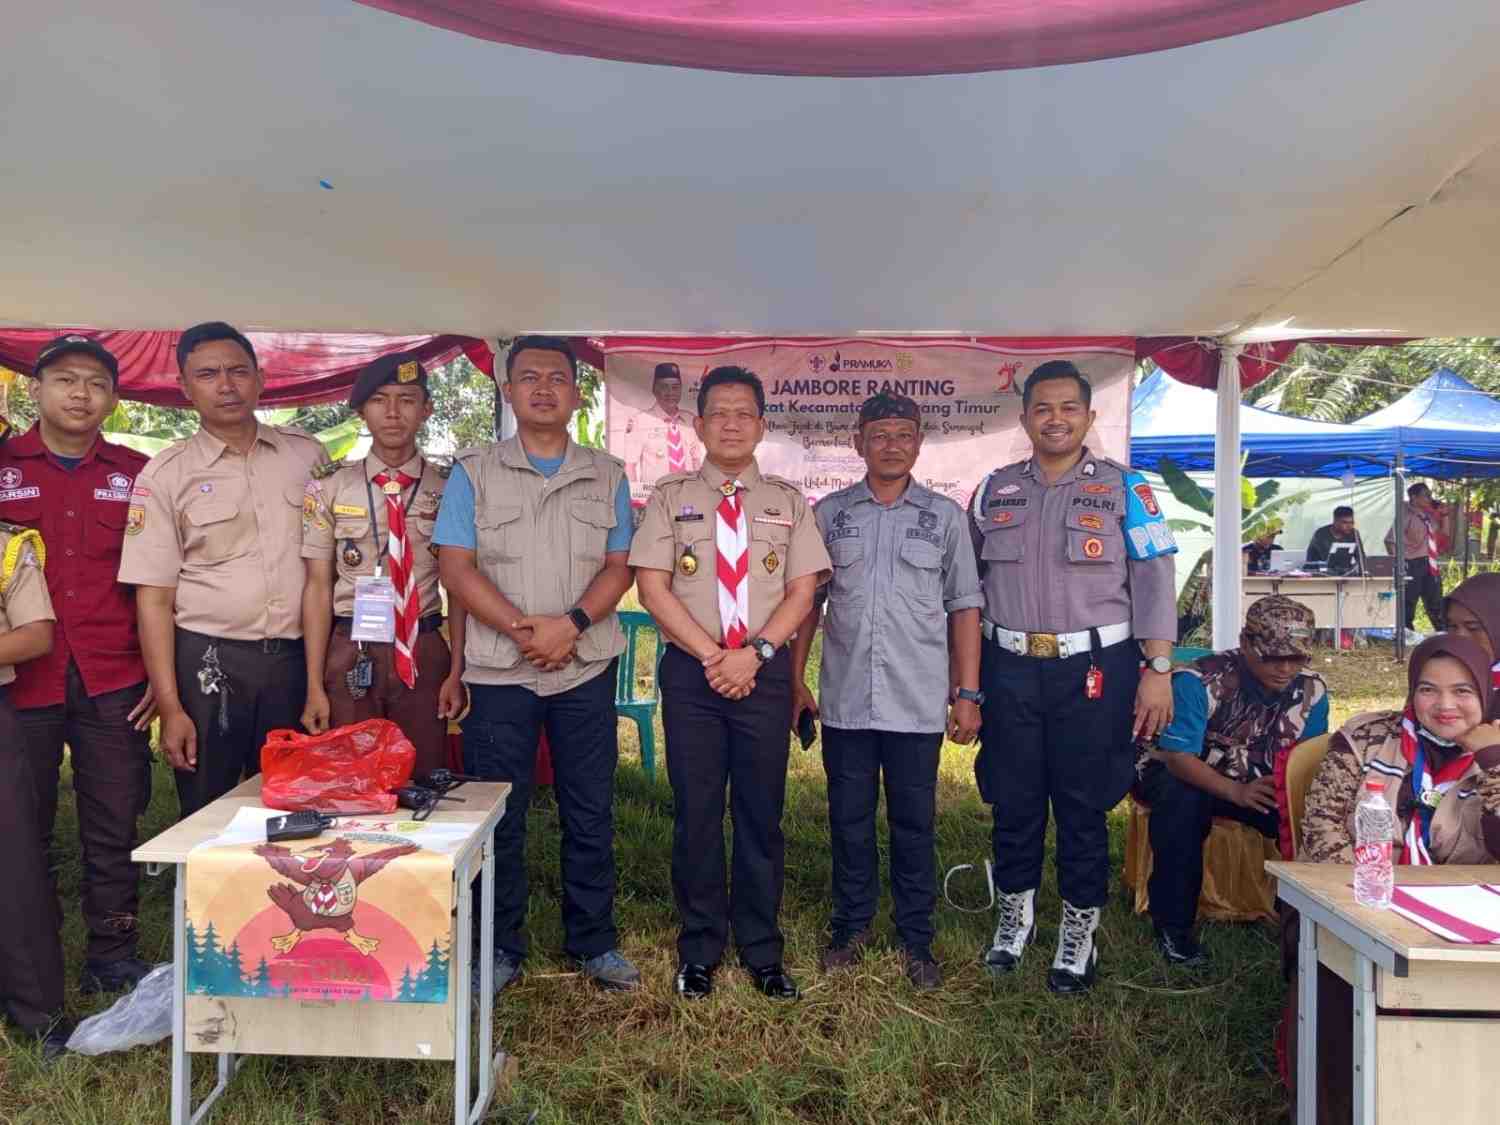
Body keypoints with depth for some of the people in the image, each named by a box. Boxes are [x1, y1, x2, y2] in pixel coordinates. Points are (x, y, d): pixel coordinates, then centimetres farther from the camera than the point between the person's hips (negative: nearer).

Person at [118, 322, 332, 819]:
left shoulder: (307, 455, 7)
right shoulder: (165, 475, 0)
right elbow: (153, 598, -2)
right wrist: (171, 708, -8)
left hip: (296, 661, 2)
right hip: (208, 663, -1)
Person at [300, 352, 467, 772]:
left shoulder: (448, 488, 2)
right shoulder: (329, 488, 1)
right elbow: (317, 587, 0)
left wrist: (457, 672, -2)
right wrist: (314, 685, -4)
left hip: (425, 653, 0)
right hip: (350, 654, 0)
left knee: (423, 781, 9)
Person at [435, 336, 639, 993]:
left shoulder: (607, 476, 10)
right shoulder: (473, 474, 4)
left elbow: (619, 567, 4)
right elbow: (455, 567, -4)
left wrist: (571, 624, -14)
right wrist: (522, 628, -15)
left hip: (586, 668, 2)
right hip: (498, 671, -1)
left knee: (590, 813, 8)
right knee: (498, 816, 6)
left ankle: (593, 941, 23)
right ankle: (500, 949, 21)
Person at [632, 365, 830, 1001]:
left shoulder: (787, 501, 9)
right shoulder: (671, 496, 5)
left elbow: (802, 590, 2)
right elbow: (652, 586, -3)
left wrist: (755, 651, -12)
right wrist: (712, 655, -11)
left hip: (765, 670, 1)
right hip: (690, 670, -1)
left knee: (762, 812, 7)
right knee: (696, 811, 5)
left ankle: (762, 950, 21)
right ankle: (700, 949, 21)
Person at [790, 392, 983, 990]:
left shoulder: (944, 515, 4)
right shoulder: (829, 513, 6)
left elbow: (964, 606, 4)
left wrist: (968, 693, -1)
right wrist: (796, 680, 4)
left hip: (918, 702, -1)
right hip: (845, 699, 1)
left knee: (914, 822, 8)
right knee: (849, 818, 11)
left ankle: (916, 939, 23)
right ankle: (852, 926, 28)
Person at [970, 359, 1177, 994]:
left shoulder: (1123, 489, 2)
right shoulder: (994, 490, 10)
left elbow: (1153, 582, -2)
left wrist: (1158, 669, -9)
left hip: (1093, 668, -2)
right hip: (1010, 667, 3)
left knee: (1083, 805, 5)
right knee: (1013, 801, 11)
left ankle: (1079, 931, 22)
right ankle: (1015, 915, 31)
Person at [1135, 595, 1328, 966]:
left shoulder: (1311, 691, -8)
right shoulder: (1199, 681, -27)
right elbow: (1178, 757, -31)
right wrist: (1238, 792, -44)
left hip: (1259, 784, 4)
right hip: (1179, 775, -4)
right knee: (1182, 798, -37)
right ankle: (1172, 925, -20)